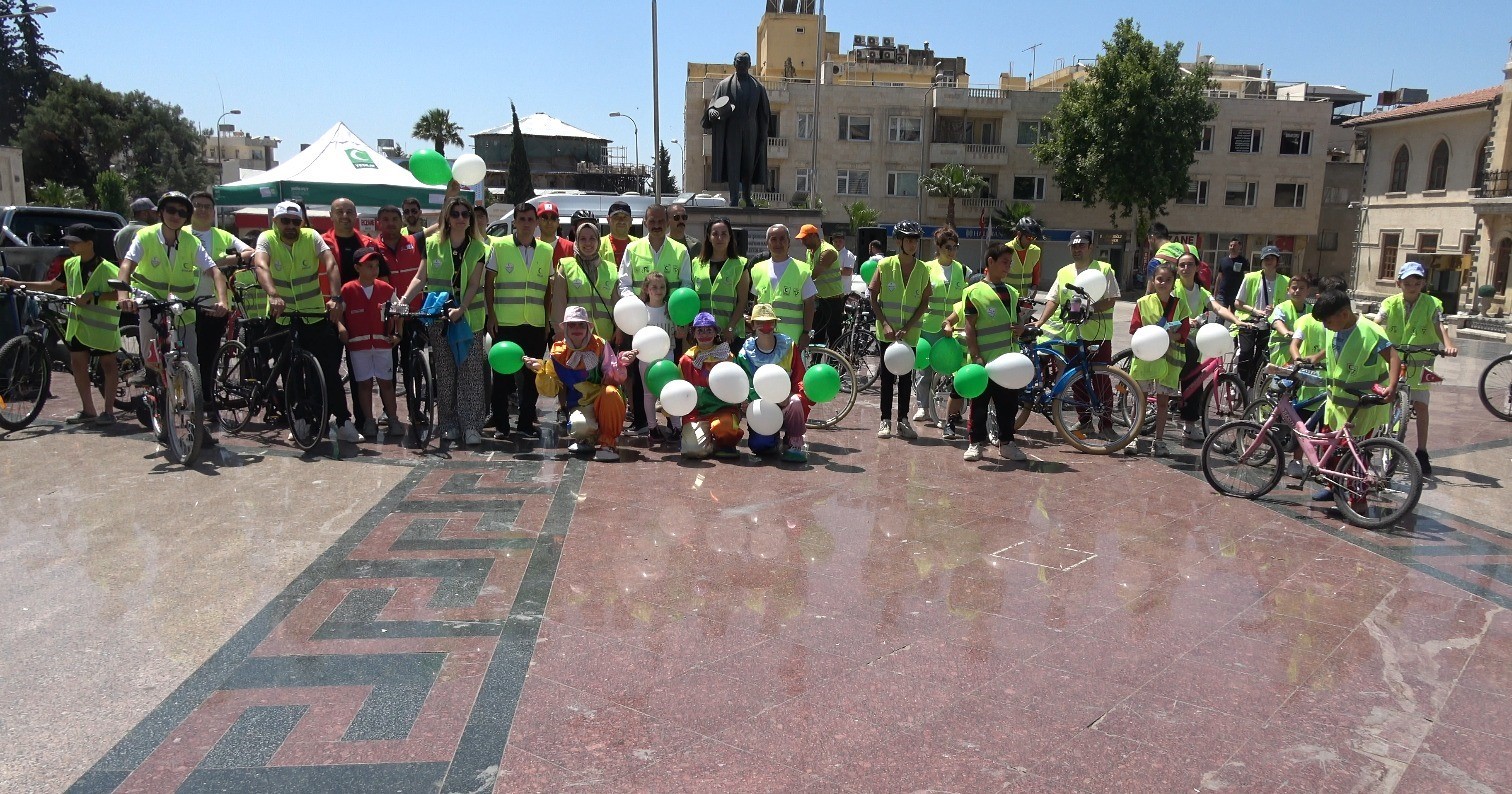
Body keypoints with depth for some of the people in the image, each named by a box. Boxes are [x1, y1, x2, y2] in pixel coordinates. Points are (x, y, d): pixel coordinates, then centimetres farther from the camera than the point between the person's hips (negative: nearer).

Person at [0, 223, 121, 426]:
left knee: (108, 365, 1)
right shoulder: (71, 264, 8)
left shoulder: (106, 268, -14)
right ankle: (88, 411, 17)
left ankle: (108, 411, 8)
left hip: (102, 325, -7)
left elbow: (119, 293, -19)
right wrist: (18, 284, 18)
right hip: (78, 323, 8)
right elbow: (53, 285, 20)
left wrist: (93, 296, -25)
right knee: (78, 364, 8)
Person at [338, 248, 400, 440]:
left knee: (386, 381, 3)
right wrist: (341, 327, -14)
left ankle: (393, 420, 9)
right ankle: (369, 421, 11)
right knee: (364, 382, 4)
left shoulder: (386, 289, 4)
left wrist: (397, 334, 3)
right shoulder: (348, 289, -2)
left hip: (382, 342, 1)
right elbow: (338, 312, 2)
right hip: (358, 343, -1)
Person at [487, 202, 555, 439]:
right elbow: (489, 283, 2)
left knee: (532, 375, 7)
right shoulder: (499, 245, 1)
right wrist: (491, 315, -5)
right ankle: (500, 425, 12)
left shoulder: (546, 250, 9)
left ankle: (526, 424, 18)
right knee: (502, 374, 3)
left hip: (536, 324, 3)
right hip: (505, 322, -2)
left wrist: (548, 319, 8)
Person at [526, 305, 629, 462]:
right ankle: (590, 439, 6)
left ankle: (607, 443, -19)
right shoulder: (558, 353, 0)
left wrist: (620, 364, -30)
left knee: (610, 392, -36)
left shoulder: (600, 345, -5)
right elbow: (552, 390, 0)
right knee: (579, 426, -34)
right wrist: (541, 371, -16)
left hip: (605, 403, -1)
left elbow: (616, 379, -9)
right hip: (580, 406, 1)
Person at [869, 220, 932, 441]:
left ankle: (903, 420, 13)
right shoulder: (885, 265, -4)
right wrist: (885, 324, -11)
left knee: (906, 376, 6)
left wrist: (907, 328, -9)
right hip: (887, 331, -1)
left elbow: (924, 303, 0)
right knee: (888, 375, 4)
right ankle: (886, 420, 11)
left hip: (910, 332, 1)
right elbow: (873, 298, -2)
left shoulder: (923, 269, 1)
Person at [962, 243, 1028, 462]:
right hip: (985, 361, -5)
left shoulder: (1012, 293, 14)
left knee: (1009, 403, 9)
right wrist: (976, 356, -14)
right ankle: (975, 442, 13)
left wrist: (1021, 327, 1)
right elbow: (970, 327, -7)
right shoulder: (974, 292, -4)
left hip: (1009, 360, 5)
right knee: (980, 403, 3)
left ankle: (1006, 442, 20)